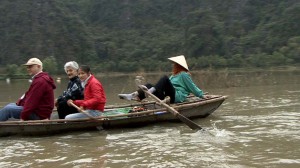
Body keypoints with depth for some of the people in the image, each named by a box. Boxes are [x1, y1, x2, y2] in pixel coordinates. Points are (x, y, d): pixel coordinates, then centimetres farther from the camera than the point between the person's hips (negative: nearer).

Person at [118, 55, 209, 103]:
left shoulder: (184, 75, 1)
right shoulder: (174, 75, 28)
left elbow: (192, 87, -1)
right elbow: (167, 86, 26)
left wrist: (201, 95, -7)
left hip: (177, 96, -9)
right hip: (168, 97, 9)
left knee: (165, 78, -25)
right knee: (149, 85, -2)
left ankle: (151, 91, -43)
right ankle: (135, 95, -28)